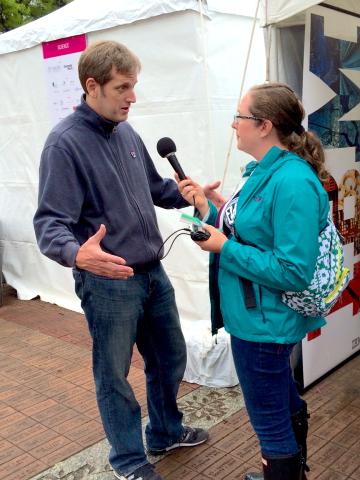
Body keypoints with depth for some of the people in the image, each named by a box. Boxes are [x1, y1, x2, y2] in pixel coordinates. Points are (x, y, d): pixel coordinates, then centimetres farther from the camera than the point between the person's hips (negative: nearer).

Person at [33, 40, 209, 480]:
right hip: (107, 282, -7)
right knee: (114, 375, 11)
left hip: (152, 272, 8)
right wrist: (77, 253, -43)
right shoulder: (65, 142, -16)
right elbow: (50, 222, -23)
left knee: (170, 358, 22)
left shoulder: (127, 134, 6)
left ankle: (166, 431, 47)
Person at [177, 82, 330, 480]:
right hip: (260, 318, 10)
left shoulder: (292, 183, -25)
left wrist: (225, 249, -22)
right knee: (286, 405, 28)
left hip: (263, 324, -10)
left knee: (270, 421, 9)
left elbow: (293, 272, -27)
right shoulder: (264, 170, 6)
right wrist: (206, 209, -1)